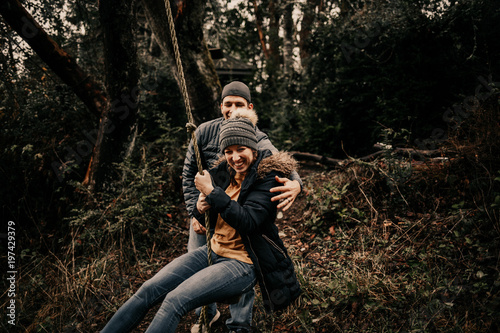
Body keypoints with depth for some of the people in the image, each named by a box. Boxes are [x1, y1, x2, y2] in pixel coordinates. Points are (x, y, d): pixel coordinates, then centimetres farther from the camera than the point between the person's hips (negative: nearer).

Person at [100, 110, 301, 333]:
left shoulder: (267, 175, -12)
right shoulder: (224, 172, 7)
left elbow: (249, 222, -24)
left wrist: (212, 192, -24)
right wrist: (200, 207, -8)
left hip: (244, 263, -7)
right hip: (214, 251, 7)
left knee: (175, 301, -23)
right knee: (149, 290, -7)